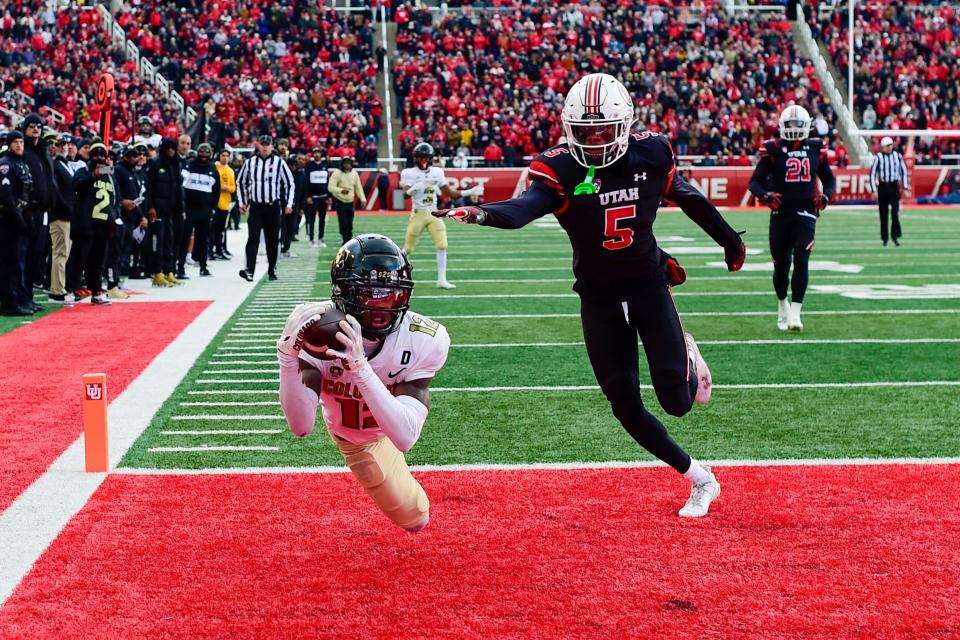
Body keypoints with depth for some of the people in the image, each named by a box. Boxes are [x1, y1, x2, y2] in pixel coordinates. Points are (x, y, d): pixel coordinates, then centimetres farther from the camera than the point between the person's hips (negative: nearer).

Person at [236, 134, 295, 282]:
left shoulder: (279, 162, -1)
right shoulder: (250, 162, 5)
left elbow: (289, 183, 3)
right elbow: (241, 182, 17)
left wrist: (289, 204, -3)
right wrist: (242, 202, 12)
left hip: (273, 207, 0)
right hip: (255, 207, 0)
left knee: (273, 240, 6)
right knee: (253, 238, -10)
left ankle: (272, 270, 18)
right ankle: (249, 271, -19)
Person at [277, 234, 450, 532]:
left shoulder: (423, 340, -39)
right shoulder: (317, 328, -38)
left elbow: (405, 437, -50)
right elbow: (301, 426, -44)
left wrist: (361, 368, -63)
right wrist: (287, 356, -59)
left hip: (385, 429, 0)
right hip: (344, 428, 0)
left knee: (414, 518, 15)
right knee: (412, 519, 10)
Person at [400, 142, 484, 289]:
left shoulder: (437, 172, 6)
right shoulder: (409, 174, -8)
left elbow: (451, 194, 10)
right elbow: (406, 194, -23)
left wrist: (470, 192, 1)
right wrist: (414, 188, -44)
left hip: (434, 214, 4)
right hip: (418, 214, -4)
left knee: (442, 246, -9)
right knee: (408, 249, 2)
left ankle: (441, 280, -4)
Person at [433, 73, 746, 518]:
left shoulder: (650, 155, -9)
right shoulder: (559, 169, -16)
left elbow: (689, 199, 8)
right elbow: (522, 209, -34)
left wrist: (730, 242, 22)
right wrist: (480, 213, -56)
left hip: (648, 285, 0)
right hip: (599, 298, 0)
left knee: (676, 401, -9)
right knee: (626, 407, 2)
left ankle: (685, 360, 30)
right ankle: (700, 480, 22)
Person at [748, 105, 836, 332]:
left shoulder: (816, 149, 6)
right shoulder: (773, 149, -1)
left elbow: (829, 179, 17)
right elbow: (755, 181, -2)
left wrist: (826, 196, -4)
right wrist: (765, 195, -22)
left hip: (806, 213, 0)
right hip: (780, 213, 0)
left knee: (801, 261, -13)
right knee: (781, 264, 6)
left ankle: (795, 313, -13)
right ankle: (782, 305, 31)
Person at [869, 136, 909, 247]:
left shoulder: (898, 156, 3)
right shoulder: (878, 158, -6)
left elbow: (903, 171, 11)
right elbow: (872, 174, -4)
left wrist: (905, 187, 8)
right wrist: (874, 190, -9)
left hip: (894, 187, 1)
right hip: (883, 187, -1)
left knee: (895, 211, -10)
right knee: (883, 213, 5)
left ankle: (895, 236, -4)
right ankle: (885, 238, 16)